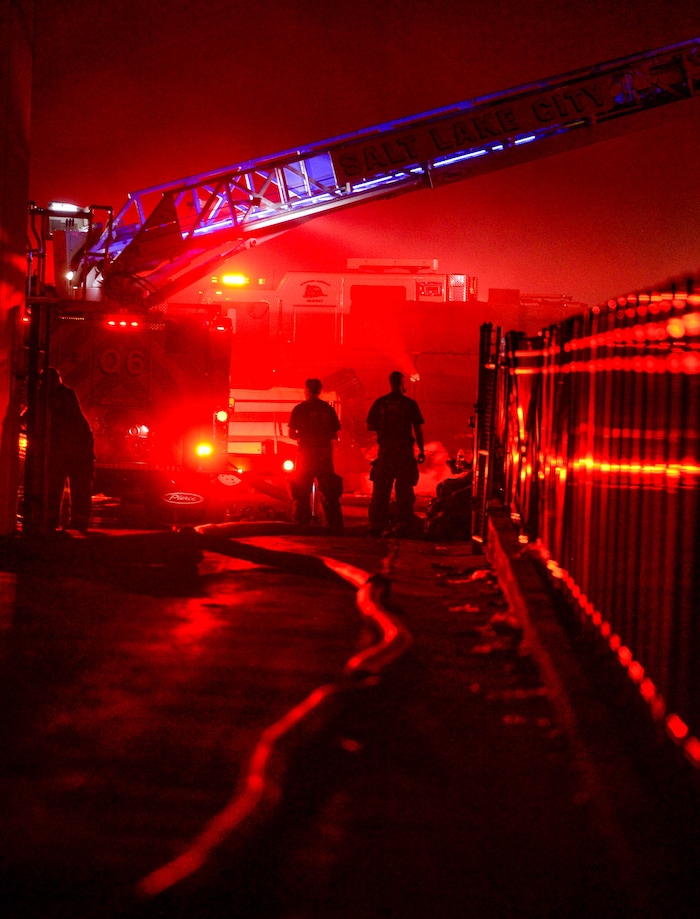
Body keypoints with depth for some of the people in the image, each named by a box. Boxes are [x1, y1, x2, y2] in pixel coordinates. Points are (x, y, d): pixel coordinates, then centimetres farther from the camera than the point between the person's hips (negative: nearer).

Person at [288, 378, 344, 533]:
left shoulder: (300, 409, -2)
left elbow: (291, 434, -2)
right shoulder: (328, 409, 7)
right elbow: (335, 435, 9)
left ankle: (301, 525, -2)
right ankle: (335, 526, 5)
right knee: (328, 493, 8)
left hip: (306, 453, -3)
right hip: (325, 454, 3)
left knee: (302, 492, 3)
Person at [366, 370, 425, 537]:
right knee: (404, 489, 5)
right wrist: (421, 451, 2)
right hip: (404, 449, -1)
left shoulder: (379, 403, 2)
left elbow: (370, 426, 4)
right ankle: (403, 524, 3)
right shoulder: (410, 404, -3)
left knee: (381, 489, 5)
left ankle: (376, 524, 3)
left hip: (385, 448, 2)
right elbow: (418, 429, -4)